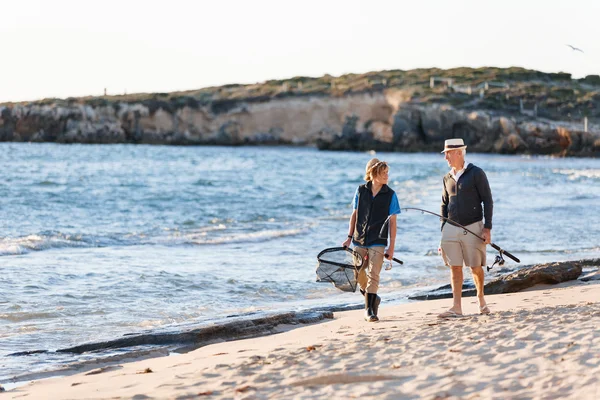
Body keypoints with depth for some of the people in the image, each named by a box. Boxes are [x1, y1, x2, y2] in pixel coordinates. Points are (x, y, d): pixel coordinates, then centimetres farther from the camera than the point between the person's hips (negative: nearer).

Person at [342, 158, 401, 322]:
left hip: (378, 242, -3)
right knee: (358, 274, 9)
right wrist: (349, 237, 6)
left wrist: (391, 247, -6)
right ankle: (373, 298, 31)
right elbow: (354, 215, 9)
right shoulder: (361, 191, 1)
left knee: (373, 275, -8)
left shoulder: (390, 195, -4)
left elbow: (392, 222, -3)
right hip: (359, 241, 3)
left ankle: (369, 309, -1)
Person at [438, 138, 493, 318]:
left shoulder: (476, 173, -6)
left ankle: (481, 298, 26)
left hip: (473, 227, -4)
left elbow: (488, 201, -6)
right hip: (451, 228, 4)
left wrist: (487, 228, -12)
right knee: (455, 268, -1)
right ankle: (456, 308, -2)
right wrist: (443, 231, 12)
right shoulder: (447, 178, 11)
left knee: (476, 268, 2)